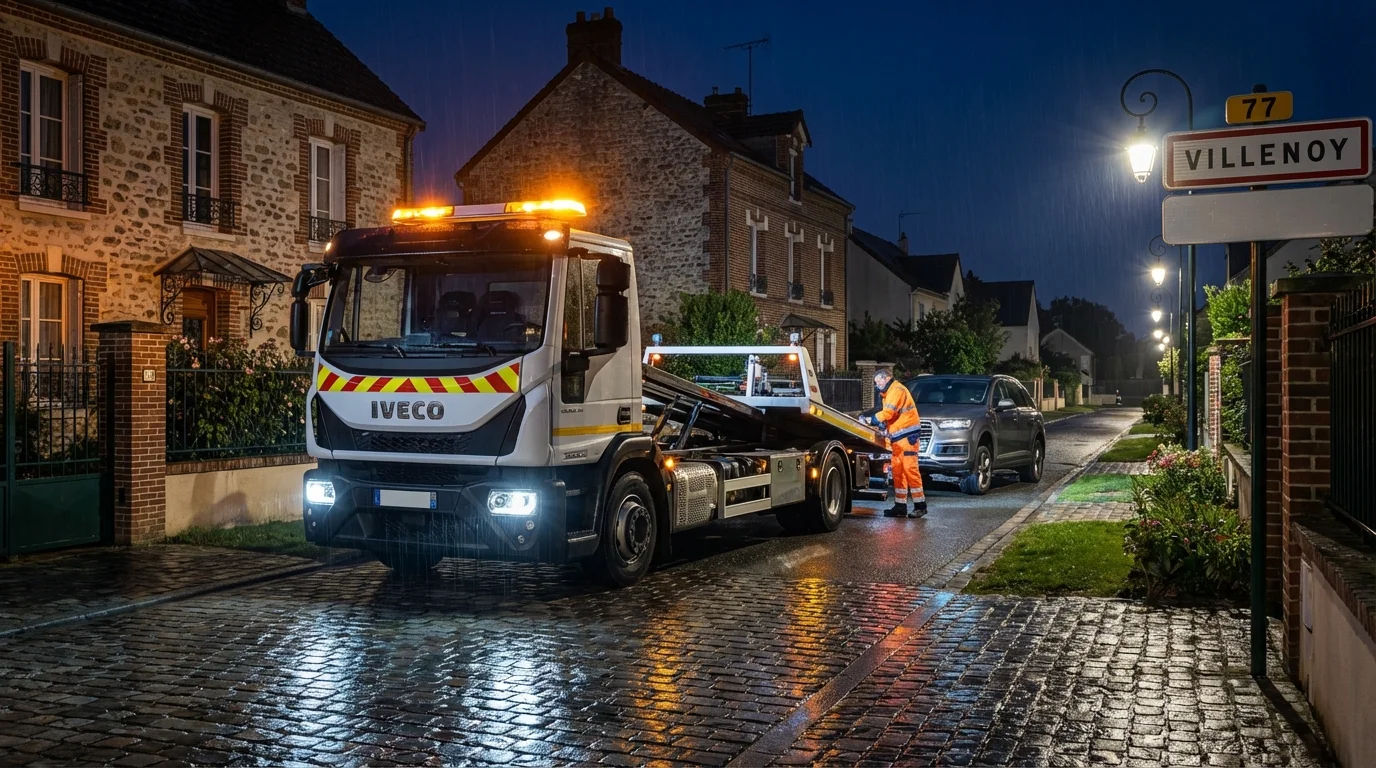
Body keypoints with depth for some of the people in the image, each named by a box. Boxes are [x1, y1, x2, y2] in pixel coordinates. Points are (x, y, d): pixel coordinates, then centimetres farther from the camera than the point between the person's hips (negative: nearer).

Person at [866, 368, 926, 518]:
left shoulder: (897, 390, -9)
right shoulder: (888, 394, 23)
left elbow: (888, 412, -19)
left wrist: (872, 419, -10)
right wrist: (883, 423, 0)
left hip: (907, 436, -10)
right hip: (896, 438, 10)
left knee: (910, 469, -11)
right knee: (898, 471, 7)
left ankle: (920, 505, -9)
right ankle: (900, 506, 9)